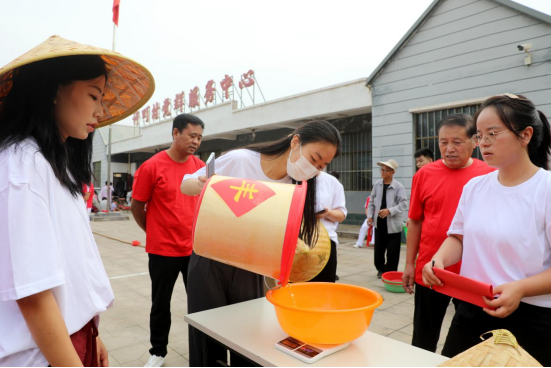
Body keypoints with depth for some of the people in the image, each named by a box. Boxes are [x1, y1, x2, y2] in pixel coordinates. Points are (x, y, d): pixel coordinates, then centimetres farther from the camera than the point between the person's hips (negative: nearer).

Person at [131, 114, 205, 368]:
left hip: (196, 248, 4)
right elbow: (136, 207, -3)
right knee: (161, 304, 14)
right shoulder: (152, 166, -11)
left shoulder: (200, 166, 1)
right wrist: (155, 232, 7)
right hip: (163, 250, -3)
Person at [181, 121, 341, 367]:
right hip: (209, 263, -2)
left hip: (249, 269, 3)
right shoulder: (239, 160, -17)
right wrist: (201, 184, -28)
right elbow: (185, 185, -7)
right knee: (207, 339, 8)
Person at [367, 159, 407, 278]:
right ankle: (381, 269, 28)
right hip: (379, 222, 4)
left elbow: (403, 204, -12)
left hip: (393, 224, -3)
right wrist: (370, 216, 0)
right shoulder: (377, 185, 4)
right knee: (379, 248, 11)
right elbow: (371, 202, 10)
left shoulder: (398, 186, -8)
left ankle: (390, 272, 19)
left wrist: (389, 210, -24)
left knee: (392, 250, 4)